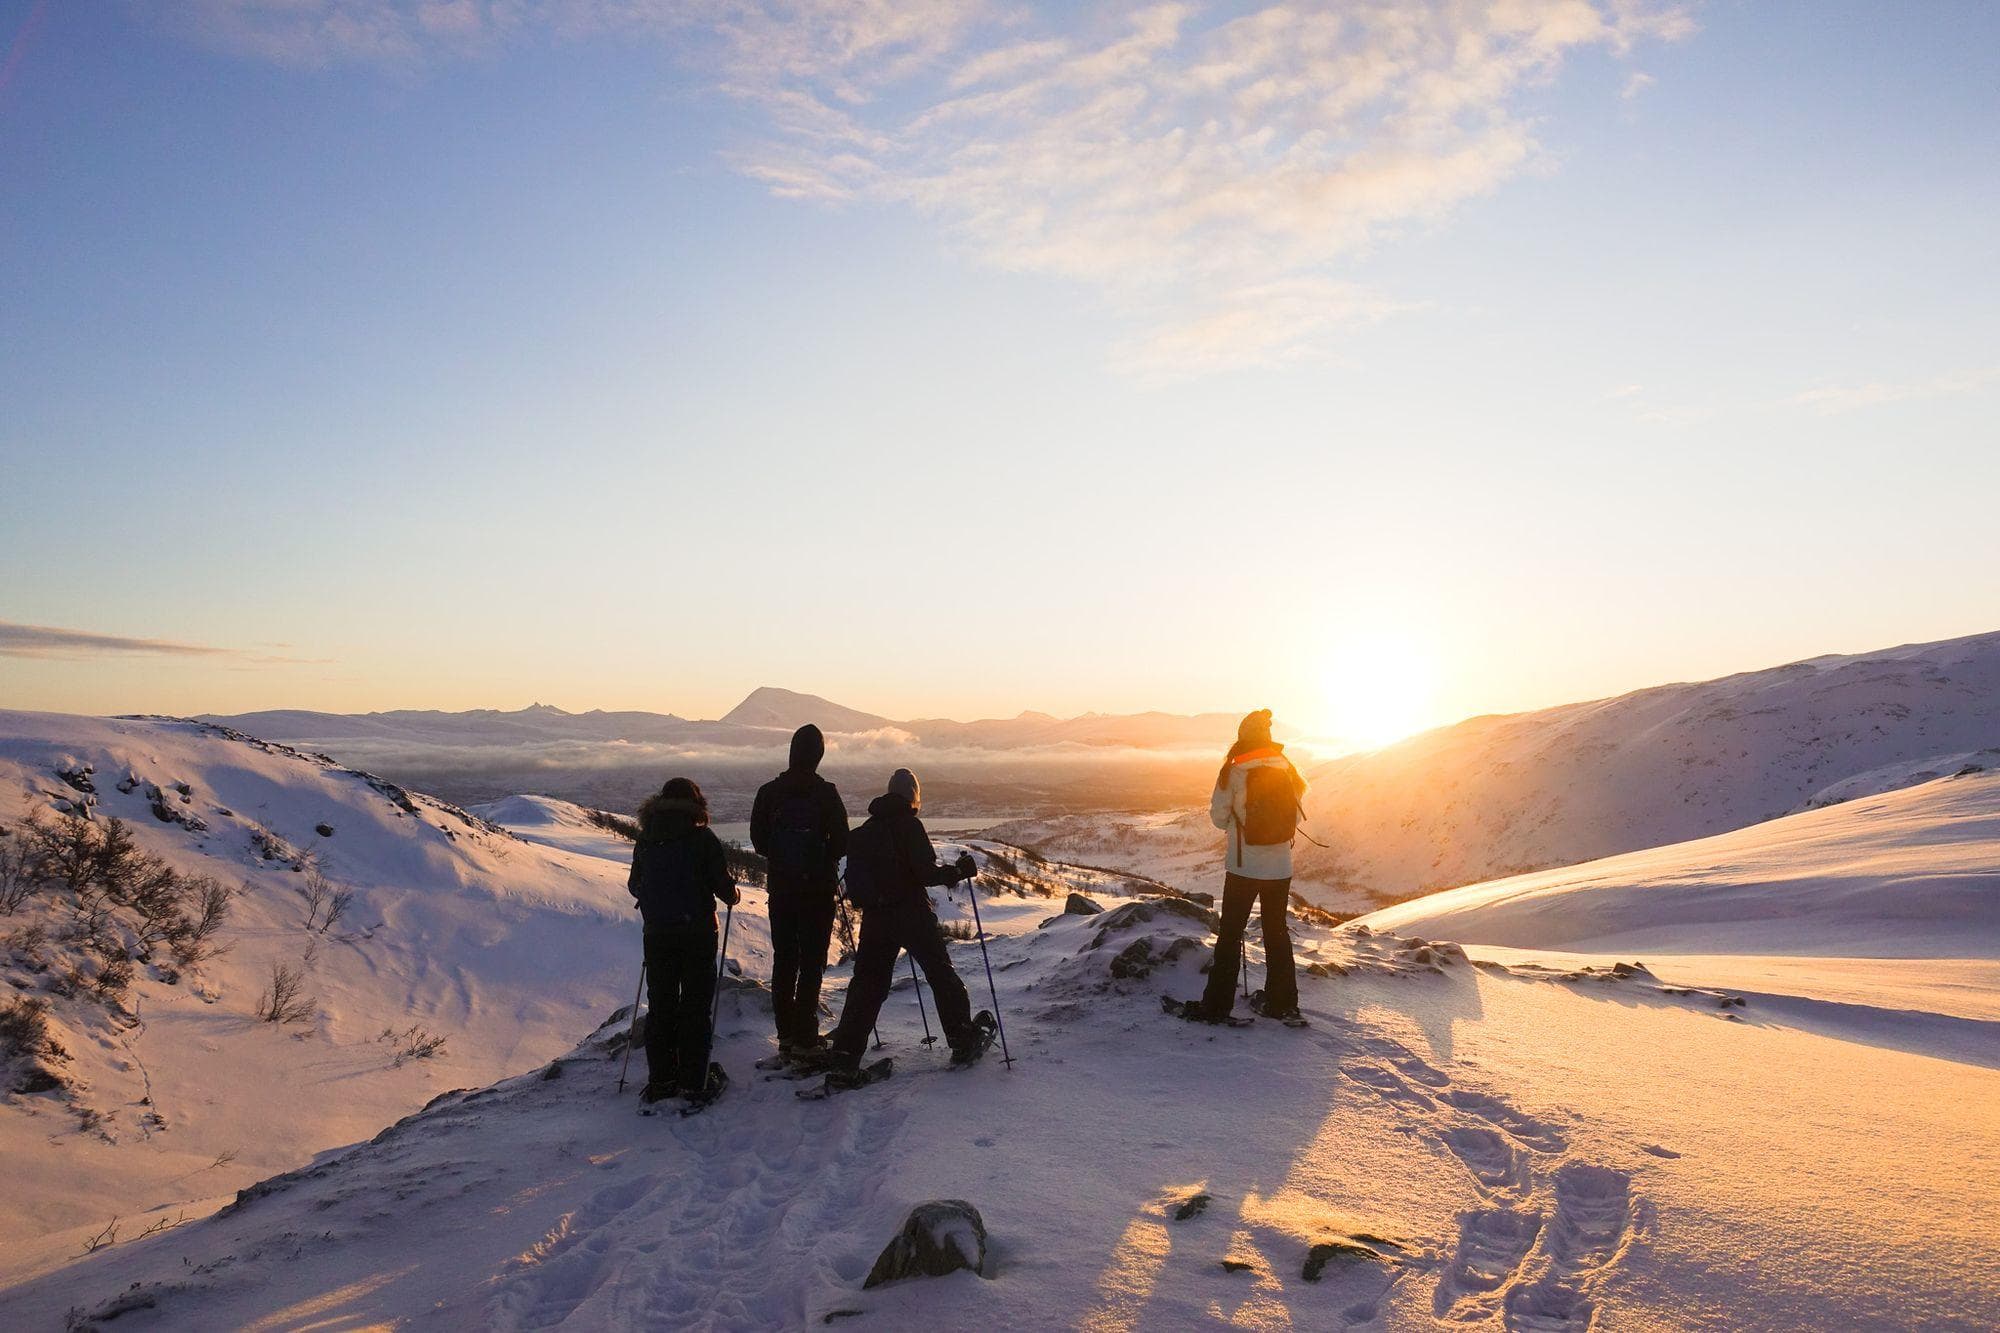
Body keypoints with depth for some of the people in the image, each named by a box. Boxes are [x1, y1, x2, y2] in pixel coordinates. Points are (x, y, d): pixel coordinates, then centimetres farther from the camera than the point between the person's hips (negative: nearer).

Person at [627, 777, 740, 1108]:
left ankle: (660, 1080, 16)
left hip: (657, 932, 3)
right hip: (697, 932, -3)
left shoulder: (645, 839, 3)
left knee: (660, 1006, 13)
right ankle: (694, 1083, 7)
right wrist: (731, 894, 14)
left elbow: (634, 885, 13)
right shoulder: (702, 838, -9)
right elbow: (722, 882, -8)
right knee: (695, 1007, 5)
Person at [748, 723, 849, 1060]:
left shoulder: (769, 792, -3)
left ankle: (786, 1034, 18)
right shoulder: (825, 793, -13)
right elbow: (842, 842, -10)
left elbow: (758, 839, 4)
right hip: (818, 888, -3)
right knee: (812, 962, 3)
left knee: (783, 960, 14)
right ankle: (804, 1037, 3)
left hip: (781, 887, 3)